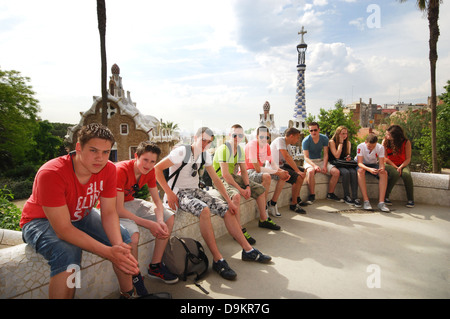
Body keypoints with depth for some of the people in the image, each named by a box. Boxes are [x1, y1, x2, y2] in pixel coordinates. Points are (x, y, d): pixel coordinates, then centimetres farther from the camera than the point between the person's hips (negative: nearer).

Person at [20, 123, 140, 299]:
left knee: (123, 237, -11)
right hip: (41, 220, -5)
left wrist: (119, 246, -33)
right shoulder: (51, 174, -34)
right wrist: (109, 253, -41)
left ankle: (128, 293, 8)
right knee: (68, 254, -33)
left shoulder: (108, 169, -19)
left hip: (81, 216, 5)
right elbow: (64, 229, -35)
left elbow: (109, 213, -14)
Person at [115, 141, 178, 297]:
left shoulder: (149, 171, -8)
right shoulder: (121, 170, -29)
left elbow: (157, 201, -4)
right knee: (133, 234, -35)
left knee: (169, 217, -2)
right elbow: (118, 210, -31)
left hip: (131, 202, 8)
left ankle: (155, 267, 7)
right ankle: (135, 278, -6)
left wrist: (160, 222, -24)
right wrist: (149, 224, -31)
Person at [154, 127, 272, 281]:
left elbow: (215, 179, 9)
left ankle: (248, 250, 3)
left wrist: (229, 200, 1)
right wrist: (169, 194, -22)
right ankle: (218, 260, -26)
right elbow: (157, 169, -19)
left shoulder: (205, 156, 6)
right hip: (178, 193, -7)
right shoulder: (182, 152, -16)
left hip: (195, 190, 7)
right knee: (204, 210, -34)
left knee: (226, 209, -6)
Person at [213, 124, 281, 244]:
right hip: (221, 179, -8)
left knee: (260, 189, 5)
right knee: (236, 195, -37)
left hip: (234, 177, 9)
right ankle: (239, 231, -27)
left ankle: (263, 220, 21)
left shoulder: (240, 149, 5)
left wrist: (248, 186, -10)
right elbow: (225, 174, -25)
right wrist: (240, 189, -24)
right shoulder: (224, 149, -21)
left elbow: (244, 171, 7)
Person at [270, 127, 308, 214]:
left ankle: (297, 198, 21)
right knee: (298, 178, -22)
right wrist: (297, 171, -25)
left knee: (303, 172, 12)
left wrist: (298, 169, -5)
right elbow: (287, 157, -25)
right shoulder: (280, 140, -17)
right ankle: (293, 204, -8)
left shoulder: (286, 143, 14)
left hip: (282, 165, 10)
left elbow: (290, 158, 9)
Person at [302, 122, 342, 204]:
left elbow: (325, 154, -2)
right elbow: (306, 157, -17)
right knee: (311, 171, -39)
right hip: (309, 161, -4)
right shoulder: (306, 141, -13)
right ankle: (312, 195, -25)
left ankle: (330, 194, -1)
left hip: (321, 160, 4)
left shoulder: (324, 138, -2)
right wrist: (314, 165, -35)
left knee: (336, 172, -17)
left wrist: (324, 166, -19)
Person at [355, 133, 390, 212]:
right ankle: (366, 201, -38)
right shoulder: (360, 147, -24)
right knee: (360, 171, -38)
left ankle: (381, 202, -31)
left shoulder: (380, 148, -17)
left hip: (374, 164, 3)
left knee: (384, 173, -29)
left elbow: (381, 163, -19)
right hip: (363, 165, -2)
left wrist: (382, 168, -45)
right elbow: (360, 163, -29)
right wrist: (369, 169, -49)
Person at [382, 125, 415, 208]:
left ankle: (410, 200, -17)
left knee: (406, 174, -33)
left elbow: (408, 159, -6)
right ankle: (385, 197, -22)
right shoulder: (385, 141, -5)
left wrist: (400, 167, -23)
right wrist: (395, 167, -16)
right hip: (389, 164, -1)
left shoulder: (406, 142, -6)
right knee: (395, 174, -35)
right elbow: (385, 158, -5)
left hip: (402, 165, 1)